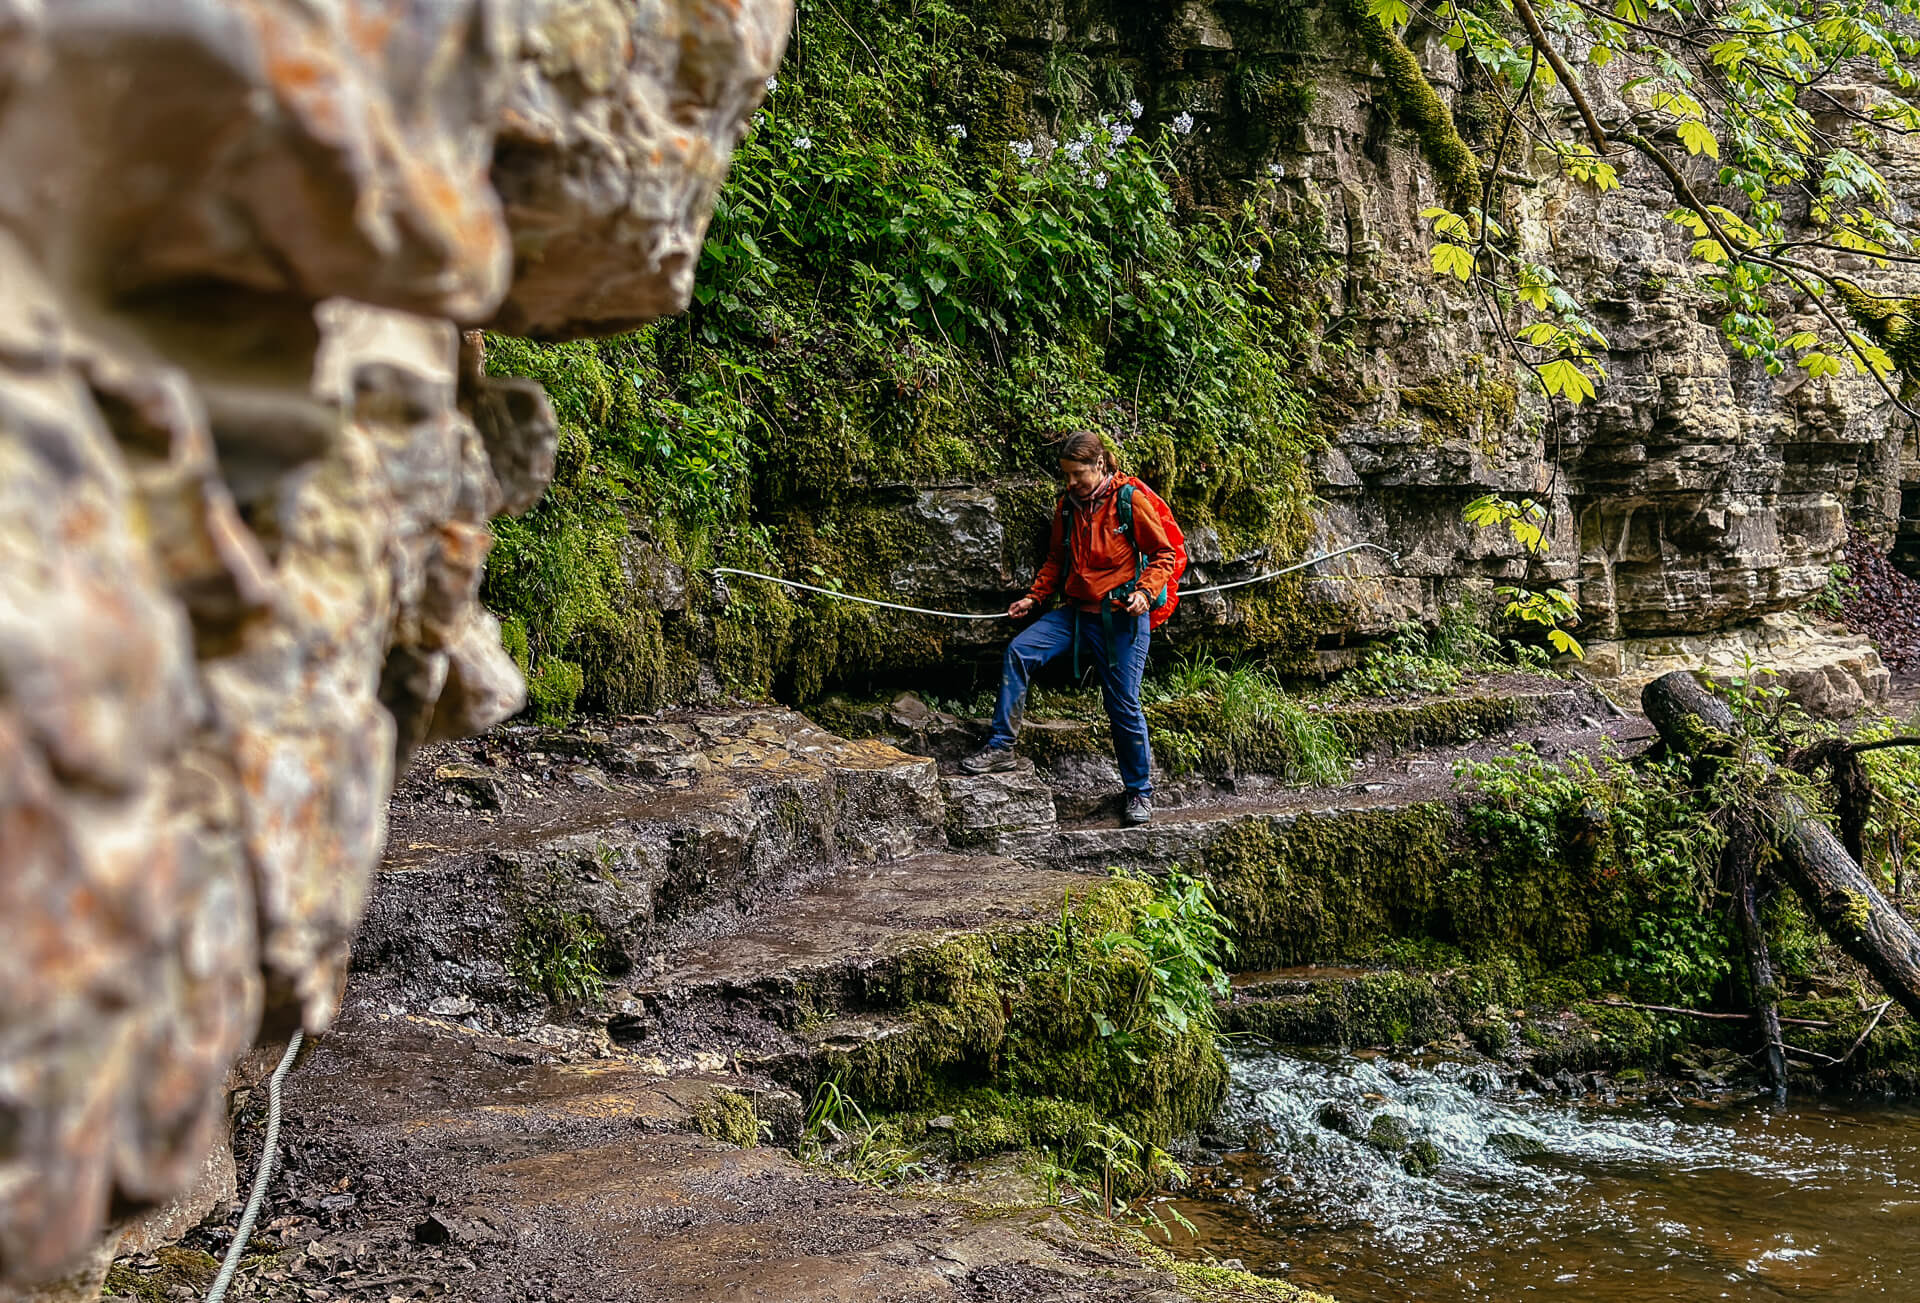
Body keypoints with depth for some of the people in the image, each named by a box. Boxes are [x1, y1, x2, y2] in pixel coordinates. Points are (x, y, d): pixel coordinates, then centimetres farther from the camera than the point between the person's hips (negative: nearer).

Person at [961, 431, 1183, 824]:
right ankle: (1000, 747, -9)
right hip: (1077, 611, 5)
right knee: (1018, 652, -14)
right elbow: (1056, 560, 21)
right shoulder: (1068, 505, 8)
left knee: (1124, 704, -3)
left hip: (1121, 616, -5)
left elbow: (1165, 554, -4)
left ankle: (1140, 791, 15)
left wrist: (1145, 592, -18)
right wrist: (1034, 597, 9)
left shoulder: (1131, 499, -8)